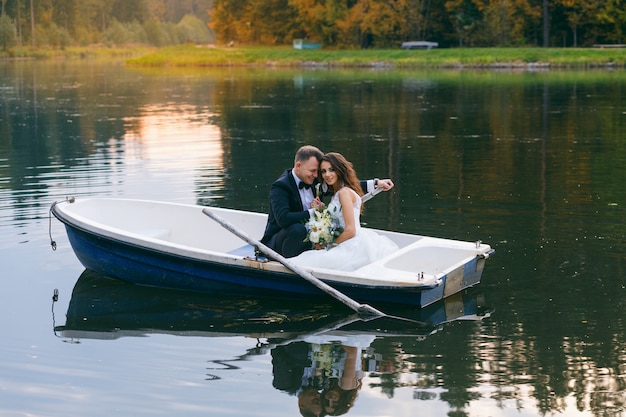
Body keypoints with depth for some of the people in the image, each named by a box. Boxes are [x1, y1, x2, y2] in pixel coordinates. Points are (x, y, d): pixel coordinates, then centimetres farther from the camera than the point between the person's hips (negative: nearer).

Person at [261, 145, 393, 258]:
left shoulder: (314, 181, 2)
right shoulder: (280, 186, -18)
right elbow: (283, 219, -33)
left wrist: (375, 183, 6)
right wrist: (313, 211, -24)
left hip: (307, 241, 8)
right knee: (298, 229, -35)